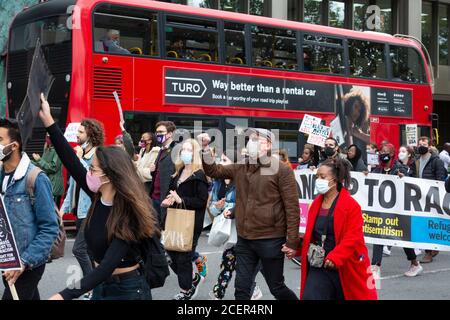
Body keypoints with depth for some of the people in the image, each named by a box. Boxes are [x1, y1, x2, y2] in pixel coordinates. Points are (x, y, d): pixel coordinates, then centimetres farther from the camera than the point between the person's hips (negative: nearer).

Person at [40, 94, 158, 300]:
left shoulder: (128, 215, -24)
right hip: (100, 284, 7)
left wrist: (65, 295, -40)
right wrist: (48, 121, -10)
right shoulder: (98, 197, -4)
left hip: (127, 289, -7)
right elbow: (71, 161, -4)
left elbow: (108, 266, -32)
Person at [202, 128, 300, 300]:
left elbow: (292, 207, -11)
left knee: (276, 288, 8)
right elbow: (214, 170, 13)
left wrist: (292, 241, -14)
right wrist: (206, 149, -5)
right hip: (244, 240, 5)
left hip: (270, 240, -5)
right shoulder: (240, 167, 7)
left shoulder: (282, 170, -10)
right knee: (241, 289, 10)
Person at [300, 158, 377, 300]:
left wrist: (335, 257, -30)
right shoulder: (316, 204, 8)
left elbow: (353, 236, -19)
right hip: (318, 267, 5)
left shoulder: (351, 205, -12)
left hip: (344, 268, -5)